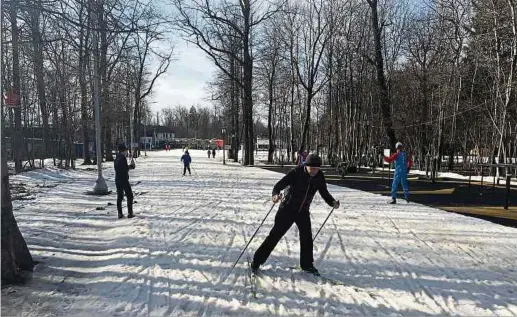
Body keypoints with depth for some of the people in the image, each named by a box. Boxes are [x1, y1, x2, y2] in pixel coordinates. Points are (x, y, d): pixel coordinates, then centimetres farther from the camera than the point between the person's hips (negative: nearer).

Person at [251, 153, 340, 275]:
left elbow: (324, 193, 4)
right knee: (275, 234, -2)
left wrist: (333, 202, -14)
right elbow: (279, 185, -25)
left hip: (303, 211, 4)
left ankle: (307, 264, 23)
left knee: (307, 236, 2)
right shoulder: (296, 172, -21)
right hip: (287, 209, -4)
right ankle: (257, 261, 9)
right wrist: (276, 194, -45)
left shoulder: (319, 177, -7)